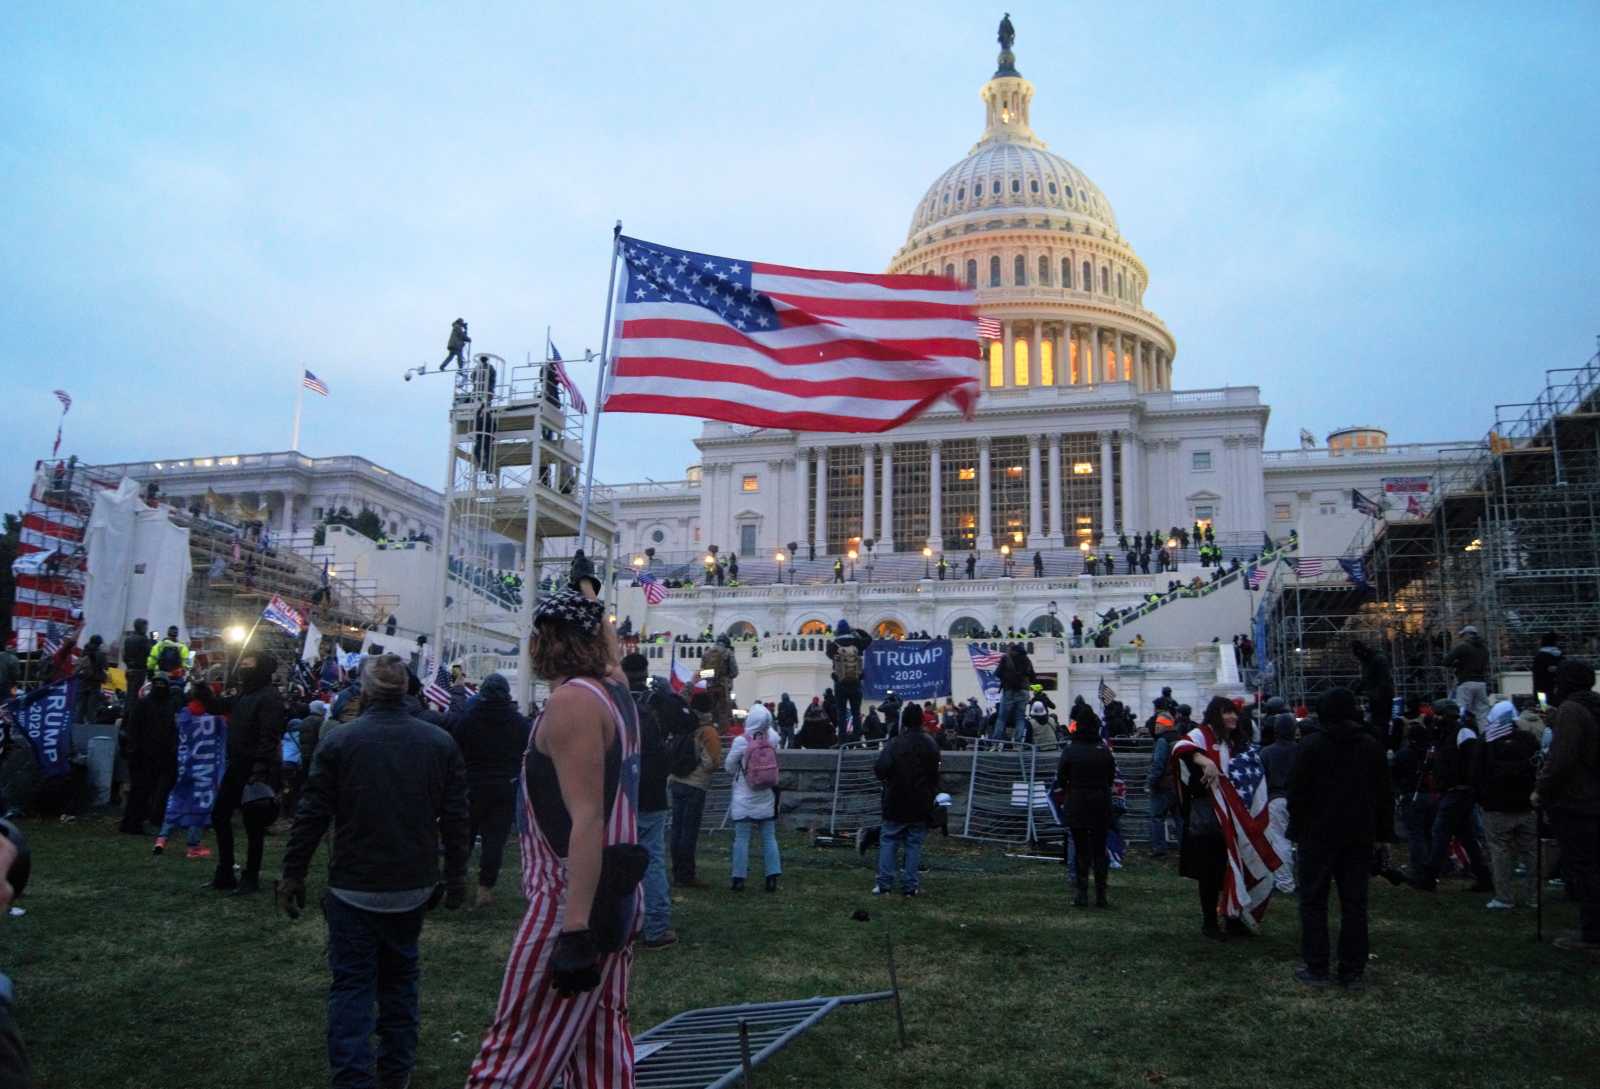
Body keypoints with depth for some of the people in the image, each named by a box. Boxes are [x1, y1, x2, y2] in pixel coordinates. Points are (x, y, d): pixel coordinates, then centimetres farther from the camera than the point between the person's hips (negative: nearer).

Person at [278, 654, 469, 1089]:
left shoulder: (338, 742, -11)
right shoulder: (440, 742, -3)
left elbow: (311, 816, -8)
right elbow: (455, 817, 0)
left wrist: (293, 874, 3)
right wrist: (455, 876, 10)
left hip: (353, 887, -3)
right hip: (412, 887, 3)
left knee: (352, 981, 5)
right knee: (400, 976, 18)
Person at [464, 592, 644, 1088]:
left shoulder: (570, 700, -15)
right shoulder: (616, 696, 12)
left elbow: (585, 818, -23)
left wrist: (574, 928, -25)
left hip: (572, 898, -9)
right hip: (615, 893, 9)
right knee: (601, 1039, 14)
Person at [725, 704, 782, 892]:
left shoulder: (741, 741, -15)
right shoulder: (772, 739, -6)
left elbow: (729, 767, -5)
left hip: (744, 800, -3)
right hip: (766, 799, 3)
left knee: (741, 838, 3)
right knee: (769, 838, 9)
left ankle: (739, 879, 4)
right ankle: (772, 878, 9)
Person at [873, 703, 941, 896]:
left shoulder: (895, 744, -13)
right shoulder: (930, 745, 1)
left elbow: (879, 769, -22)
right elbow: (935, 775, 9)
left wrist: (886, 780, 0)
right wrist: (931, 795, 21)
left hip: (896, 803, -3)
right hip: (921, 804, 3)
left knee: (888, 841, 6)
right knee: (914, 844, 8)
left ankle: (884, 884, 3)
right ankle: (911, 885, 7)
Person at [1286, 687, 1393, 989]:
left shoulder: (1312, 748, -9)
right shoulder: (1373, 747, 3)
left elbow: (1298, 794, -7)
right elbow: (1384, 795, 7)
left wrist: (1296, 829, 3)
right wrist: (1383, 833, 13)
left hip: (1319, 835, -3)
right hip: (1359, 836, 4)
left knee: (1314, 900, 4)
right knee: (1354, 902, 8)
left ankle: (1316, 968, 4)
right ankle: (1352, 970, 10)